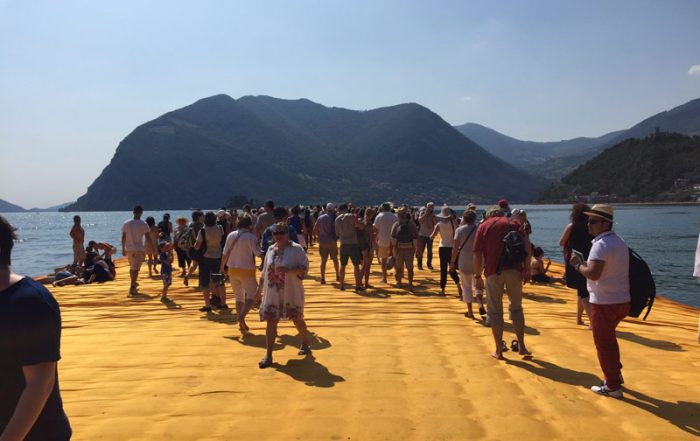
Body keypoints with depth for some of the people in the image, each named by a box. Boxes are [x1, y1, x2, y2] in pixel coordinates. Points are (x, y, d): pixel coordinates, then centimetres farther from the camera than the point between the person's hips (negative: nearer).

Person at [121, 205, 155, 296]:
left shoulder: (126, 223, 2)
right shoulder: (143, 224, -10)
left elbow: (123, 237, 5)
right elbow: (148, 238, -10)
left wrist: (123, 249, 13)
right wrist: (154, 247, 0)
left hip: (129, 249, 4)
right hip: (139, 249, -4)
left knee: (132, 267, 21)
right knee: (136, 268, -3)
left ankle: (134, 283, 37)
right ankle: (132, 287, -10)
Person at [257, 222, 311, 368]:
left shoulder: (296, 249, -8)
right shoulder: (271, 250, 9)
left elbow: (304, 267, -14)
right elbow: (265, 271, 17)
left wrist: (288, 270, -27)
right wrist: (260, 287, 17)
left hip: (291, 292, -4)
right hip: (272, 293, 4)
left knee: (297, 319, 12)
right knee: (271, 322, -1)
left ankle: (305, 344, 38)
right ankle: (268, 356, 4)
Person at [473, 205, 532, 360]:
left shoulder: (483, 226, 9)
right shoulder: (513, 223, 14)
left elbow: (477, 254, 0)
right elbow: (527, 244, -1)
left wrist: (477, 276, 3)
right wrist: (527, 267, -3)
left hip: (493, 272, -2)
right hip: (514, 269, 2)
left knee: (495, 311, 8)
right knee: (516, 308, 16)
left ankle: (499, 350, 12)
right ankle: (521, 346, 17)